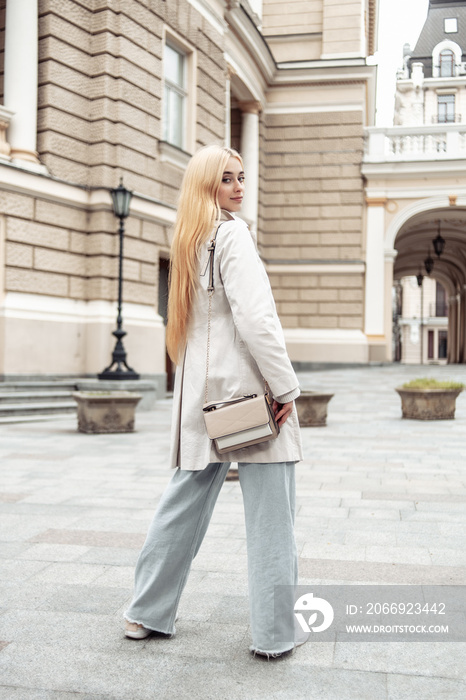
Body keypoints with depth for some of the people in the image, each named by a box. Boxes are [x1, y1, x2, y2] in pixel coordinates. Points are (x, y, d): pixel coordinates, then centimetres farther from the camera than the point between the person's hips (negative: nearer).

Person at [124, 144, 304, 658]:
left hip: (203, 389, 8)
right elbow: (254, 319, -20)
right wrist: (286, 386, -13)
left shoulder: (190, 240, 16)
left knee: (186, 500, 15)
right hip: (247, 387, -8)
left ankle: (148, 613, 25)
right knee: (270, 510, 1)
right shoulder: (233, 235, -10)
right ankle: (274, 633, 9)